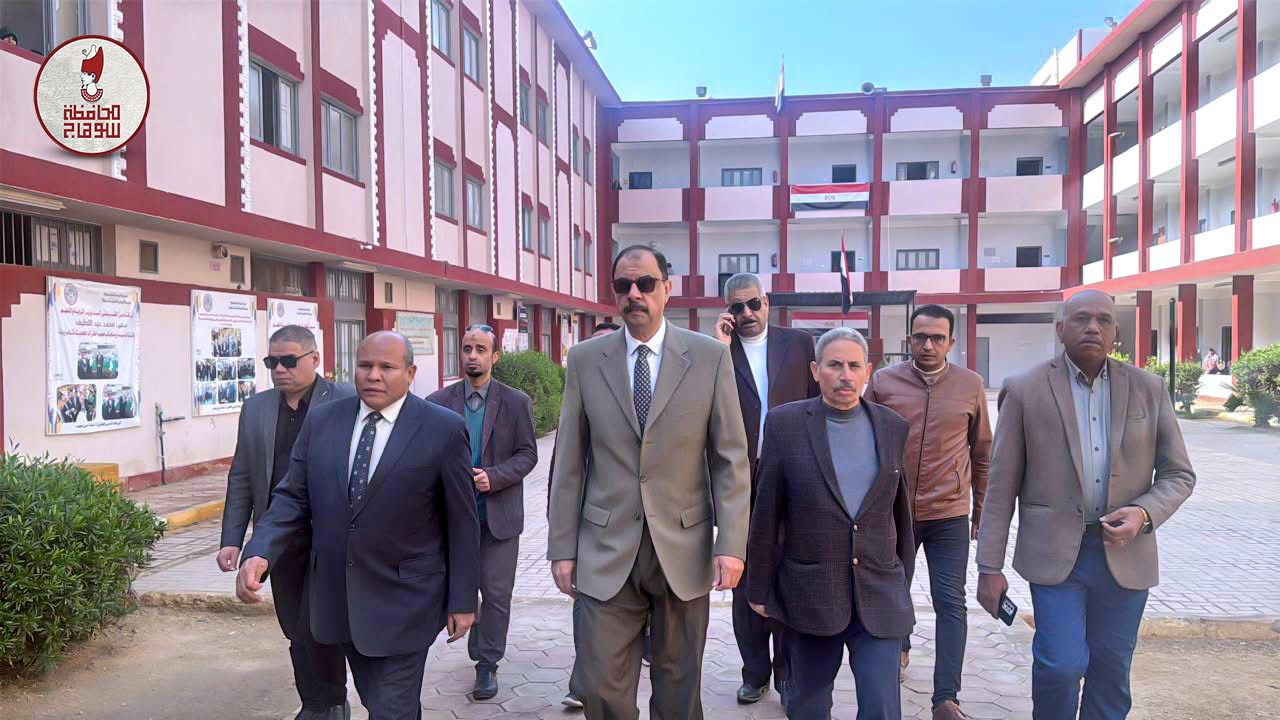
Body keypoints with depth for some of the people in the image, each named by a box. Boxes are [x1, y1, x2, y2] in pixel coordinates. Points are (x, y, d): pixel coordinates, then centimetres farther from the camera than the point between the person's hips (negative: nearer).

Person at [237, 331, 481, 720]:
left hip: (402, 600, -4)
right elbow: (293, 497, 2)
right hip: (337, 596, 5)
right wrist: (259, 554, -16)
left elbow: (462, 522, -7)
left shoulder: (444, 429, -11)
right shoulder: (321, 420, 1)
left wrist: (462, 600, -5)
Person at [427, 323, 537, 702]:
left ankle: (488, 665, 18)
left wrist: (494, 477, -17)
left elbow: (527, 454, -3)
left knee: (496, 594, 3)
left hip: (499, 513, -1)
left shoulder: (516, 402, -2)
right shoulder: (438, 402, 1)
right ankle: (480, 648, 38)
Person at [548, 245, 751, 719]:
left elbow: (731, 459, -2)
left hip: (683, 550, 0)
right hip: (607, 551, 1)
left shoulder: (710, 357, -2)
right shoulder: (585, 359, 2)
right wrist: (563, 548, 2)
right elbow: (569, 463, 3)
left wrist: (731, 544, -8)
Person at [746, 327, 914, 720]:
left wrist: (904, 583, 13)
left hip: (879, 595, 1)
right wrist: (760, 587, 0)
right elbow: (766, 513, -2)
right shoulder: (785, 423, -5)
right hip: (809, 595, -1)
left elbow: (901, 509, 9)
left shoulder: (894, 427, 2)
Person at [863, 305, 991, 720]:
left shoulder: (971, 385, -2)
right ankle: (900, 648, 46)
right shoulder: (883, 382, -5)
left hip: (949, 515, -1)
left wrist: (982, 511, 10)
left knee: (951, 604, -1)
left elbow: (982, 453, 7)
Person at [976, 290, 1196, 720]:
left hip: (1124, 552, 3)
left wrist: (1145, 514, -13)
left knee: (1111, 672, 11)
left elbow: (1178, 474, 8)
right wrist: (990, 567, -5)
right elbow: (1002, 486, -3)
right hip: (1054, 550, -2)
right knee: (1061, 664, -8)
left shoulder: (1149, 389, 3)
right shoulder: (1025, 391, -5)